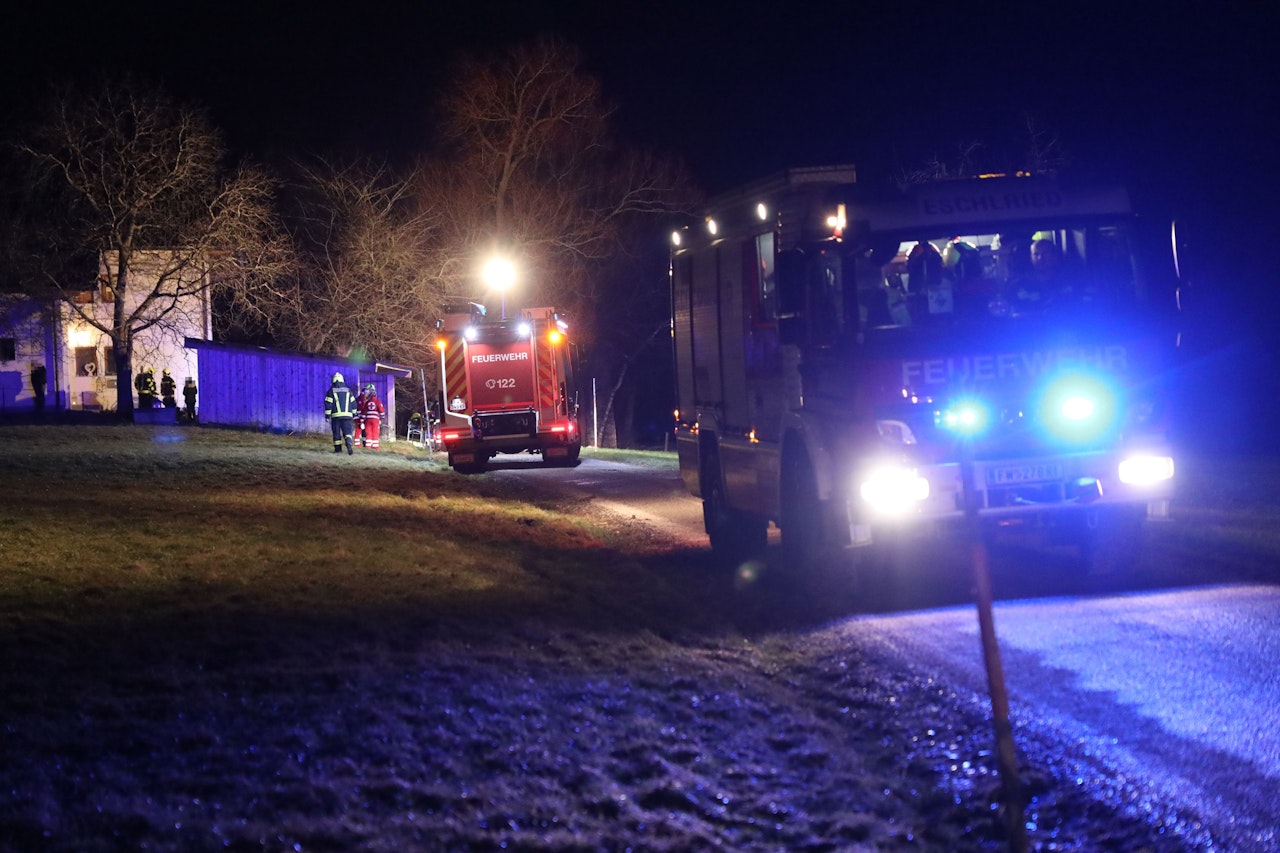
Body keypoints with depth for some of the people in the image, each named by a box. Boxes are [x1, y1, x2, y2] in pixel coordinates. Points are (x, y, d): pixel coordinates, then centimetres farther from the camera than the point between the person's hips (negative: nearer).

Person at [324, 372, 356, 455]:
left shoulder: (331, 391, 0)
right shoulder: (348, 390, 10)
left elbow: (328, 404, -4)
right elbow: (353, 403, 12)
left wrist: (327, 415, -1)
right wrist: (354, 414, 20)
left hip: (336, 415, -2)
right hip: (347, 415, 2)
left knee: (336, 432, 8)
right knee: (347, 432, -1)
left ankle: (338, 448, 9)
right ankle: (349, 444, -26)